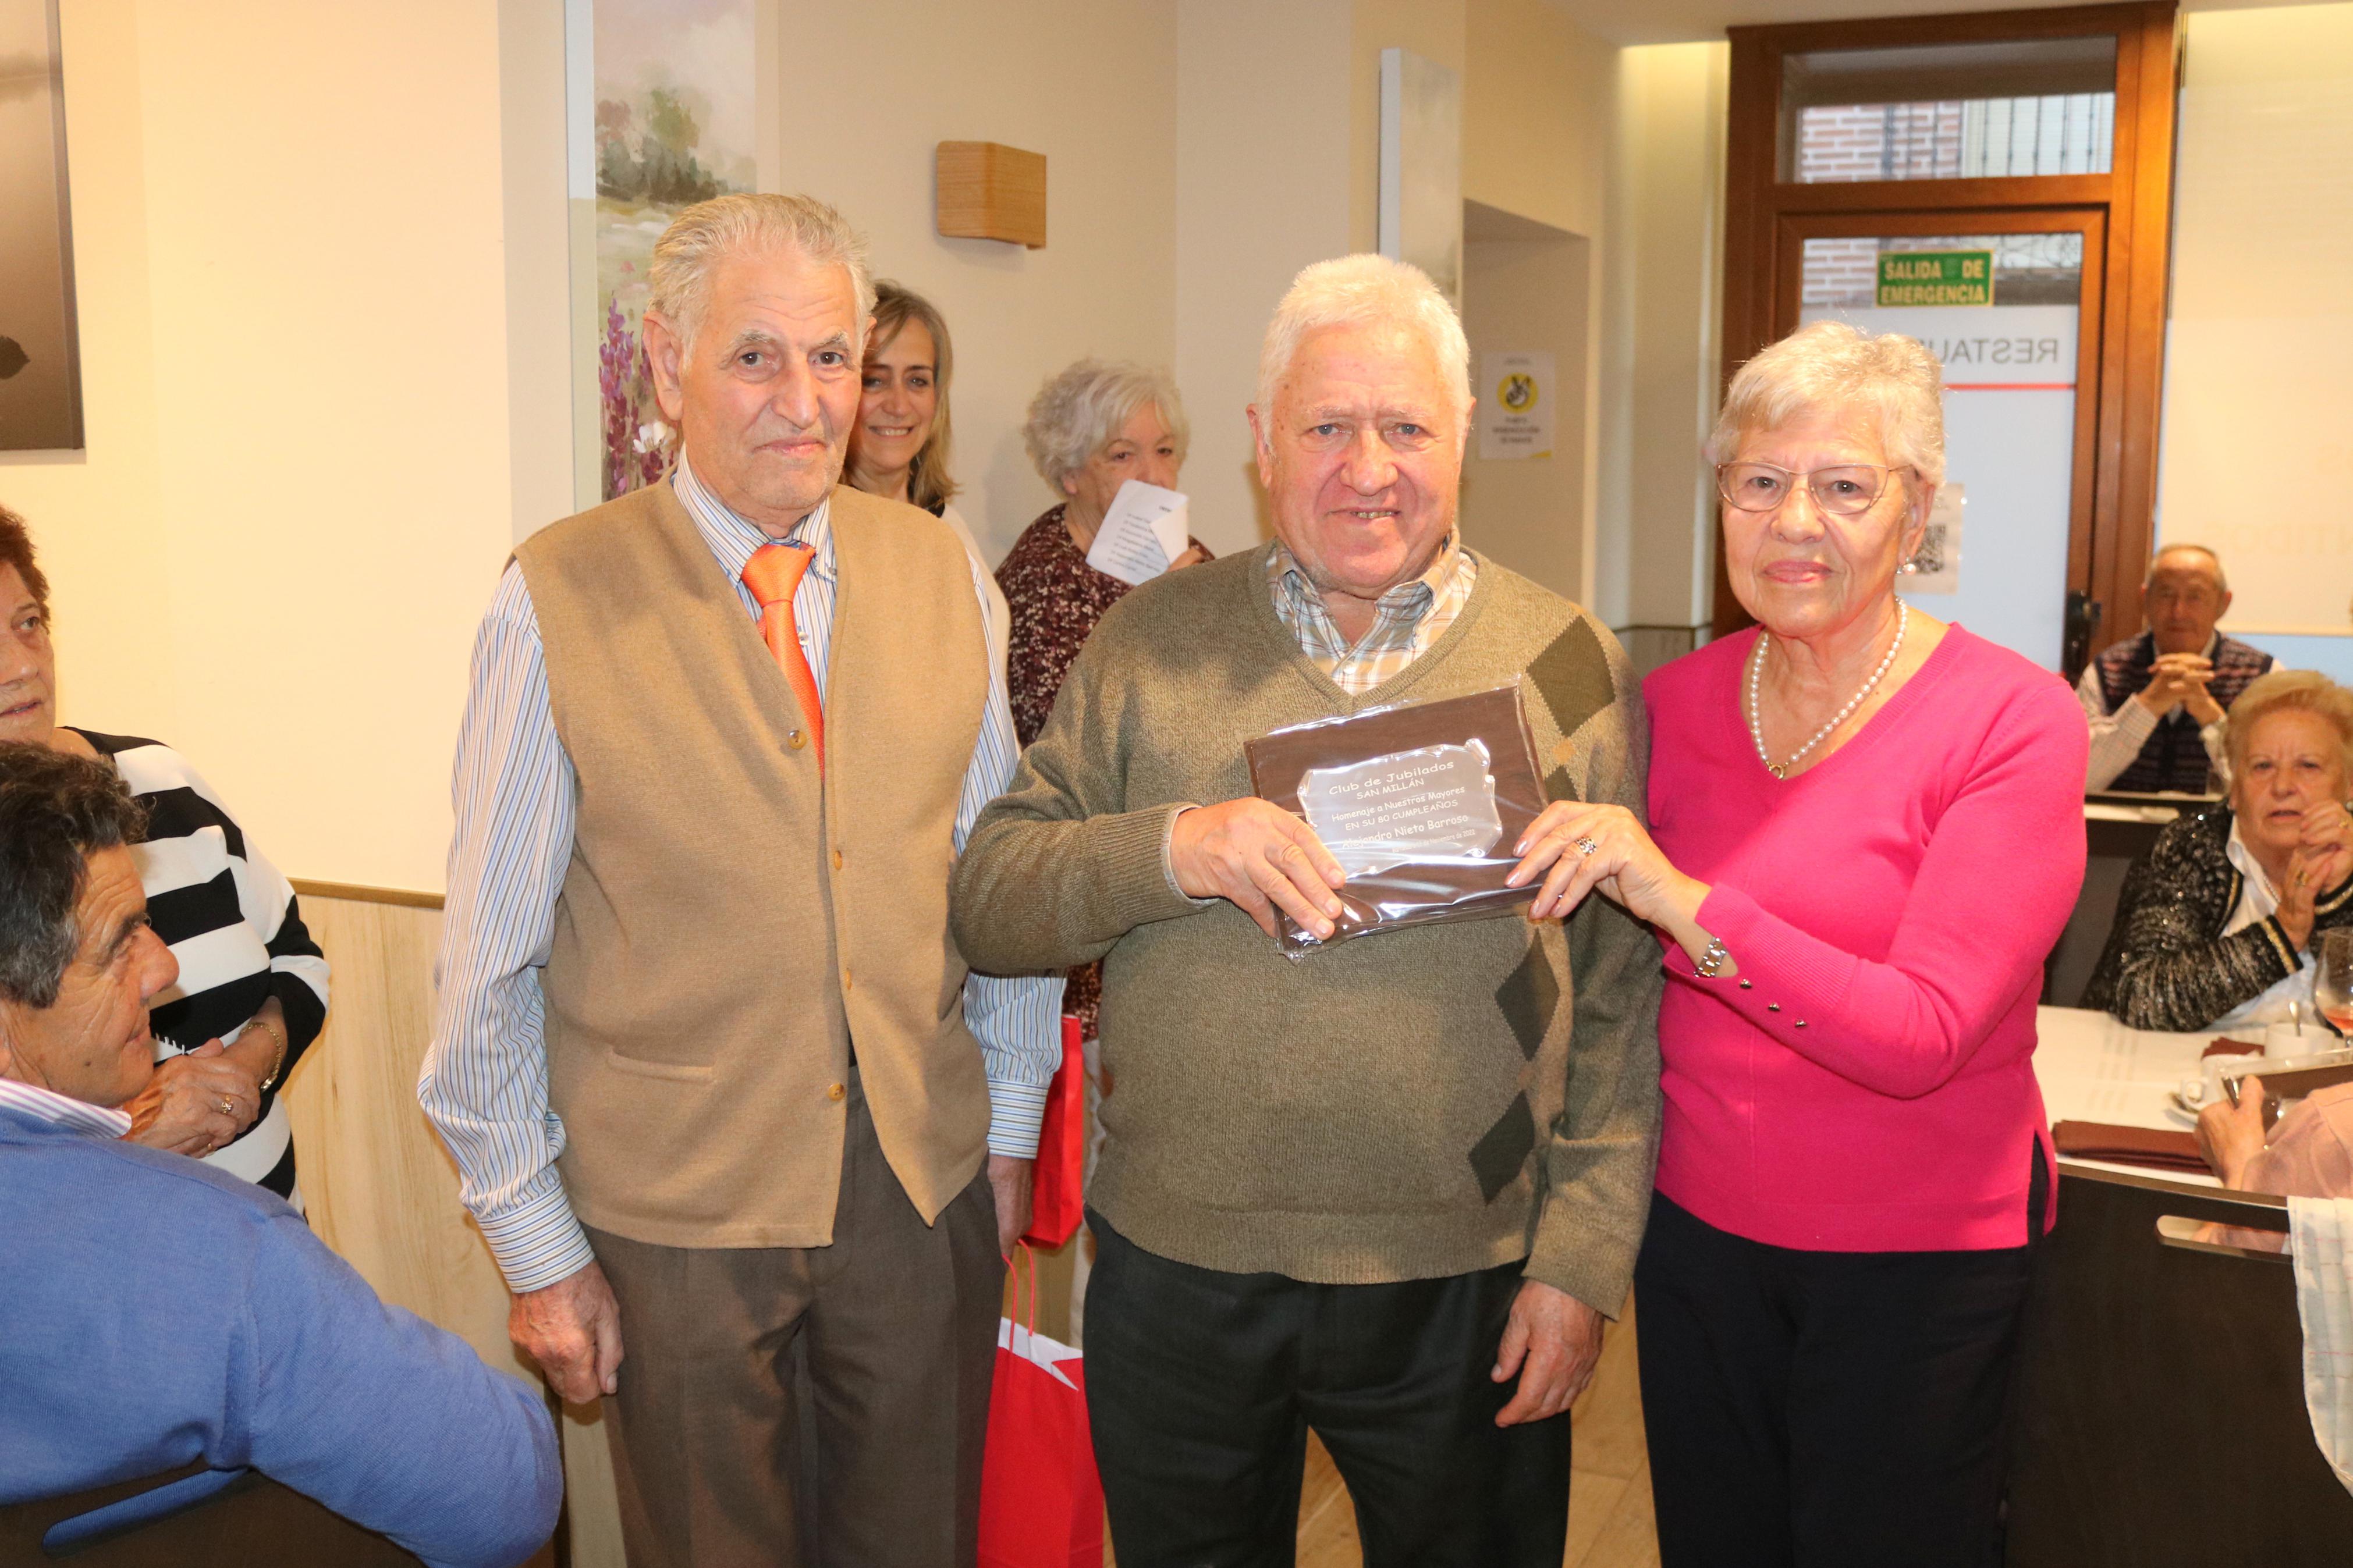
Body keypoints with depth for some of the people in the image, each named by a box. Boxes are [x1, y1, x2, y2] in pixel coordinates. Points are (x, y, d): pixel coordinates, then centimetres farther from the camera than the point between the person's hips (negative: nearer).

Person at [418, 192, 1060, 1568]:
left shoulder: (941, 573, -1)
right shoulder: (561, 602, -11)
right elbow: (492, 956, -7)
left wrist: (1012, 1119, 8)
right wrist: (536, 1241, -3)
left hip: (928, 1176, 3)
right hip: (674, 1207, -3)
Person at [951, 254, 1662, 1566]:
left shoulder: (1572, 666, -1)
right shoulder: (1152, 645, 2)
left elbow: (1623, 996, -1)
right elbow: (987, 901, -2)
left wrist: (1582, 1259, -5)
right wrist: (1169, 851, -19)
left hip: (1463, 1284, -1)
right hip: (1177, 1266, 1)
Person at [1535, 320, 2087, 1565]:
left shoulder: (2012, 719, -14)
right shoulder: (1676, 701, -2)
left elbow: (1921, 1035, -24)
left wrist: (1686, 902, -33)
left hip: (1920, 1258, -4)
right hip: (1699, 1225, 4)